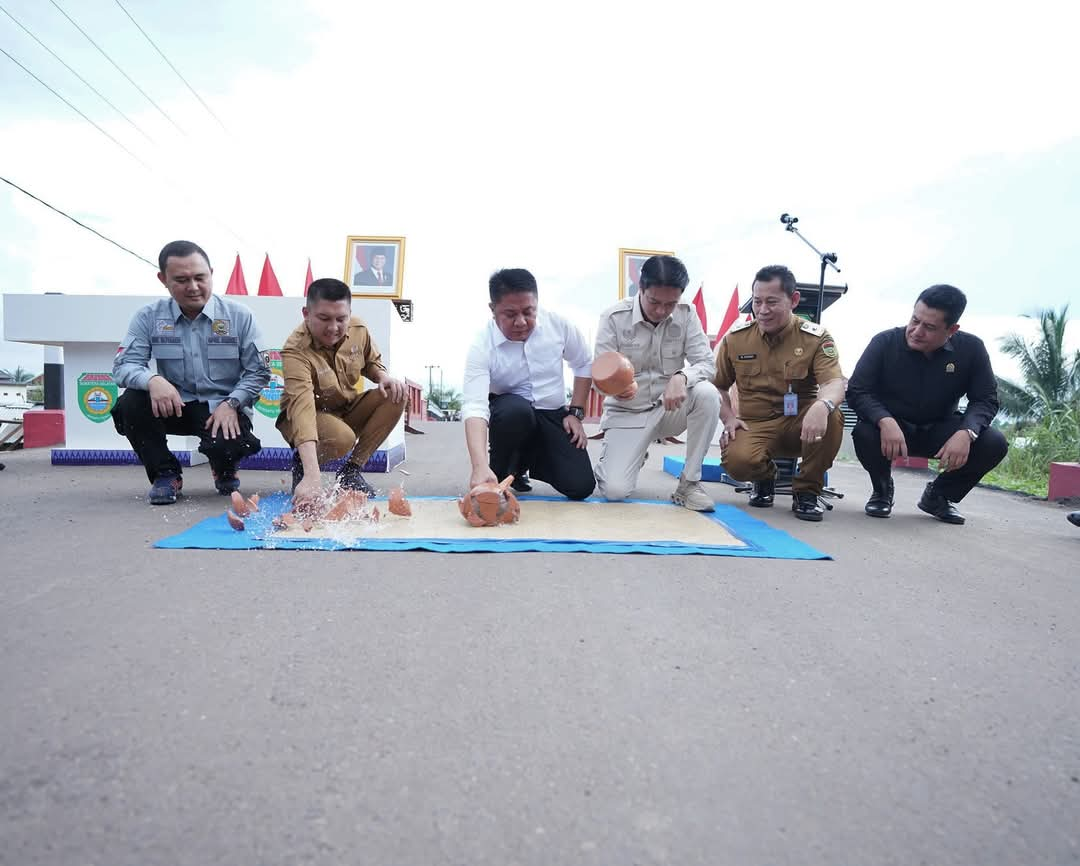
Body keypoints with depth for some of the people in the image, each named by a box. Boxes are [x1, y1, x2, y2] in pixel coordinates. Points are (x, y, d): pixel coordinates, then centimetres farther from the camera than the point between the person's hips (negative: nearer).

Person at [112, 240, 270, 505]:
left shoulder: (239, 316, -3)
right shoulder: (149, 317, 1)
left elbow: (259, 371, -2)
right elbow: (123, 366, -5)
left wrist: (231, 404, -17)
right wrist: (152, 380, -28)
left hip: (223, 407, -2)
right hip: (175, 406, 2)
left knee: (227, 446, -33)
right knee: (130, 404, -27)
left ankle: (224, 470, 11)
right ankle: (165, 474, -2)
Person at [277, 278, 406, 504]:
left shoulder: (358, 328, -13)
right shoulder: (296, 350, -31)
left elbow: (371, 361, 10)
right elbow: (302, 405, -45)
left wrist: (383, 376, -18)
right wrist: (312, 477, -56)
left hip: (348, 408, 6)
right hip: (312, 416, -6)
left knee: (396, 396, -19)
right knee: (342, 438, -38)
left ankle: (352, 470, -9)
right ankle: (300, 464, -2)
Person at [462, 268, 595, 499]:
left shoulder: (558, 324, -13)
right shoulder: (482, 346, -24)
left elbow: (584, 364, 6)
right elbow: (474, 407, -36)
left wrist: (576, 412, -1)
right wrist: (480, 466, -50)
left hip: (553, 416, 3)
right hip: (510, 414, -3)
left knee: (580, 487, -13)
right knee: (516, 409, -40)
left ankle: (530, 461, 19)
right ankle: (501, 476, -10)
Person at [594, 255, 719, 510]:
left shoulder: (686, 315, -7)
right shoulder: (613, 318, -14)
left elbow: (707, 364, -12)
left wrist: (681, 377, -36)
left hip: (670, 408, 2)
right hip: (627, 412, -2)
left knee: (707, 394, -31)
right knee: (614, 490, -20)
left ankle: (689, 483, -14)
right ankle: (623, 457, 20)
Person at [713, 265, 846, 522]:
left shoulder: (816, 338, -3)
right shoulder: (735, 338, 3)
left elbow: (834, 382, -19)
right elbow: (718, 386, 13)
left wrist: (822, 406, -43)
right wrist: (728, 418, -7)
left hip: (801, 424, 0)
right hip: (755, 425, 1)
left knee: (832, 417, -34)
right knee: (736, 460, -33)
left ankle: (807, 491, -8)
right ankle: (764, 479, 10)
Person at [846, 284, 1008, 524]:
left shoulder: (971, 348, -11)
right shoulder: (885, 342, -17)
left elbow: (986, 400, -8)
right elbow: (857, 391, -19)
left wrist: (966, 432, -30)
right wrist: (885, 421, -39)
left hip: (940, 430, 2)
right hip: (892, 426, -2)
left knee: (994, 444, -22)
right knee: (864, 433, -35)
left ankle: (938, 496, 7)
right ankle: (882, 490, 0)